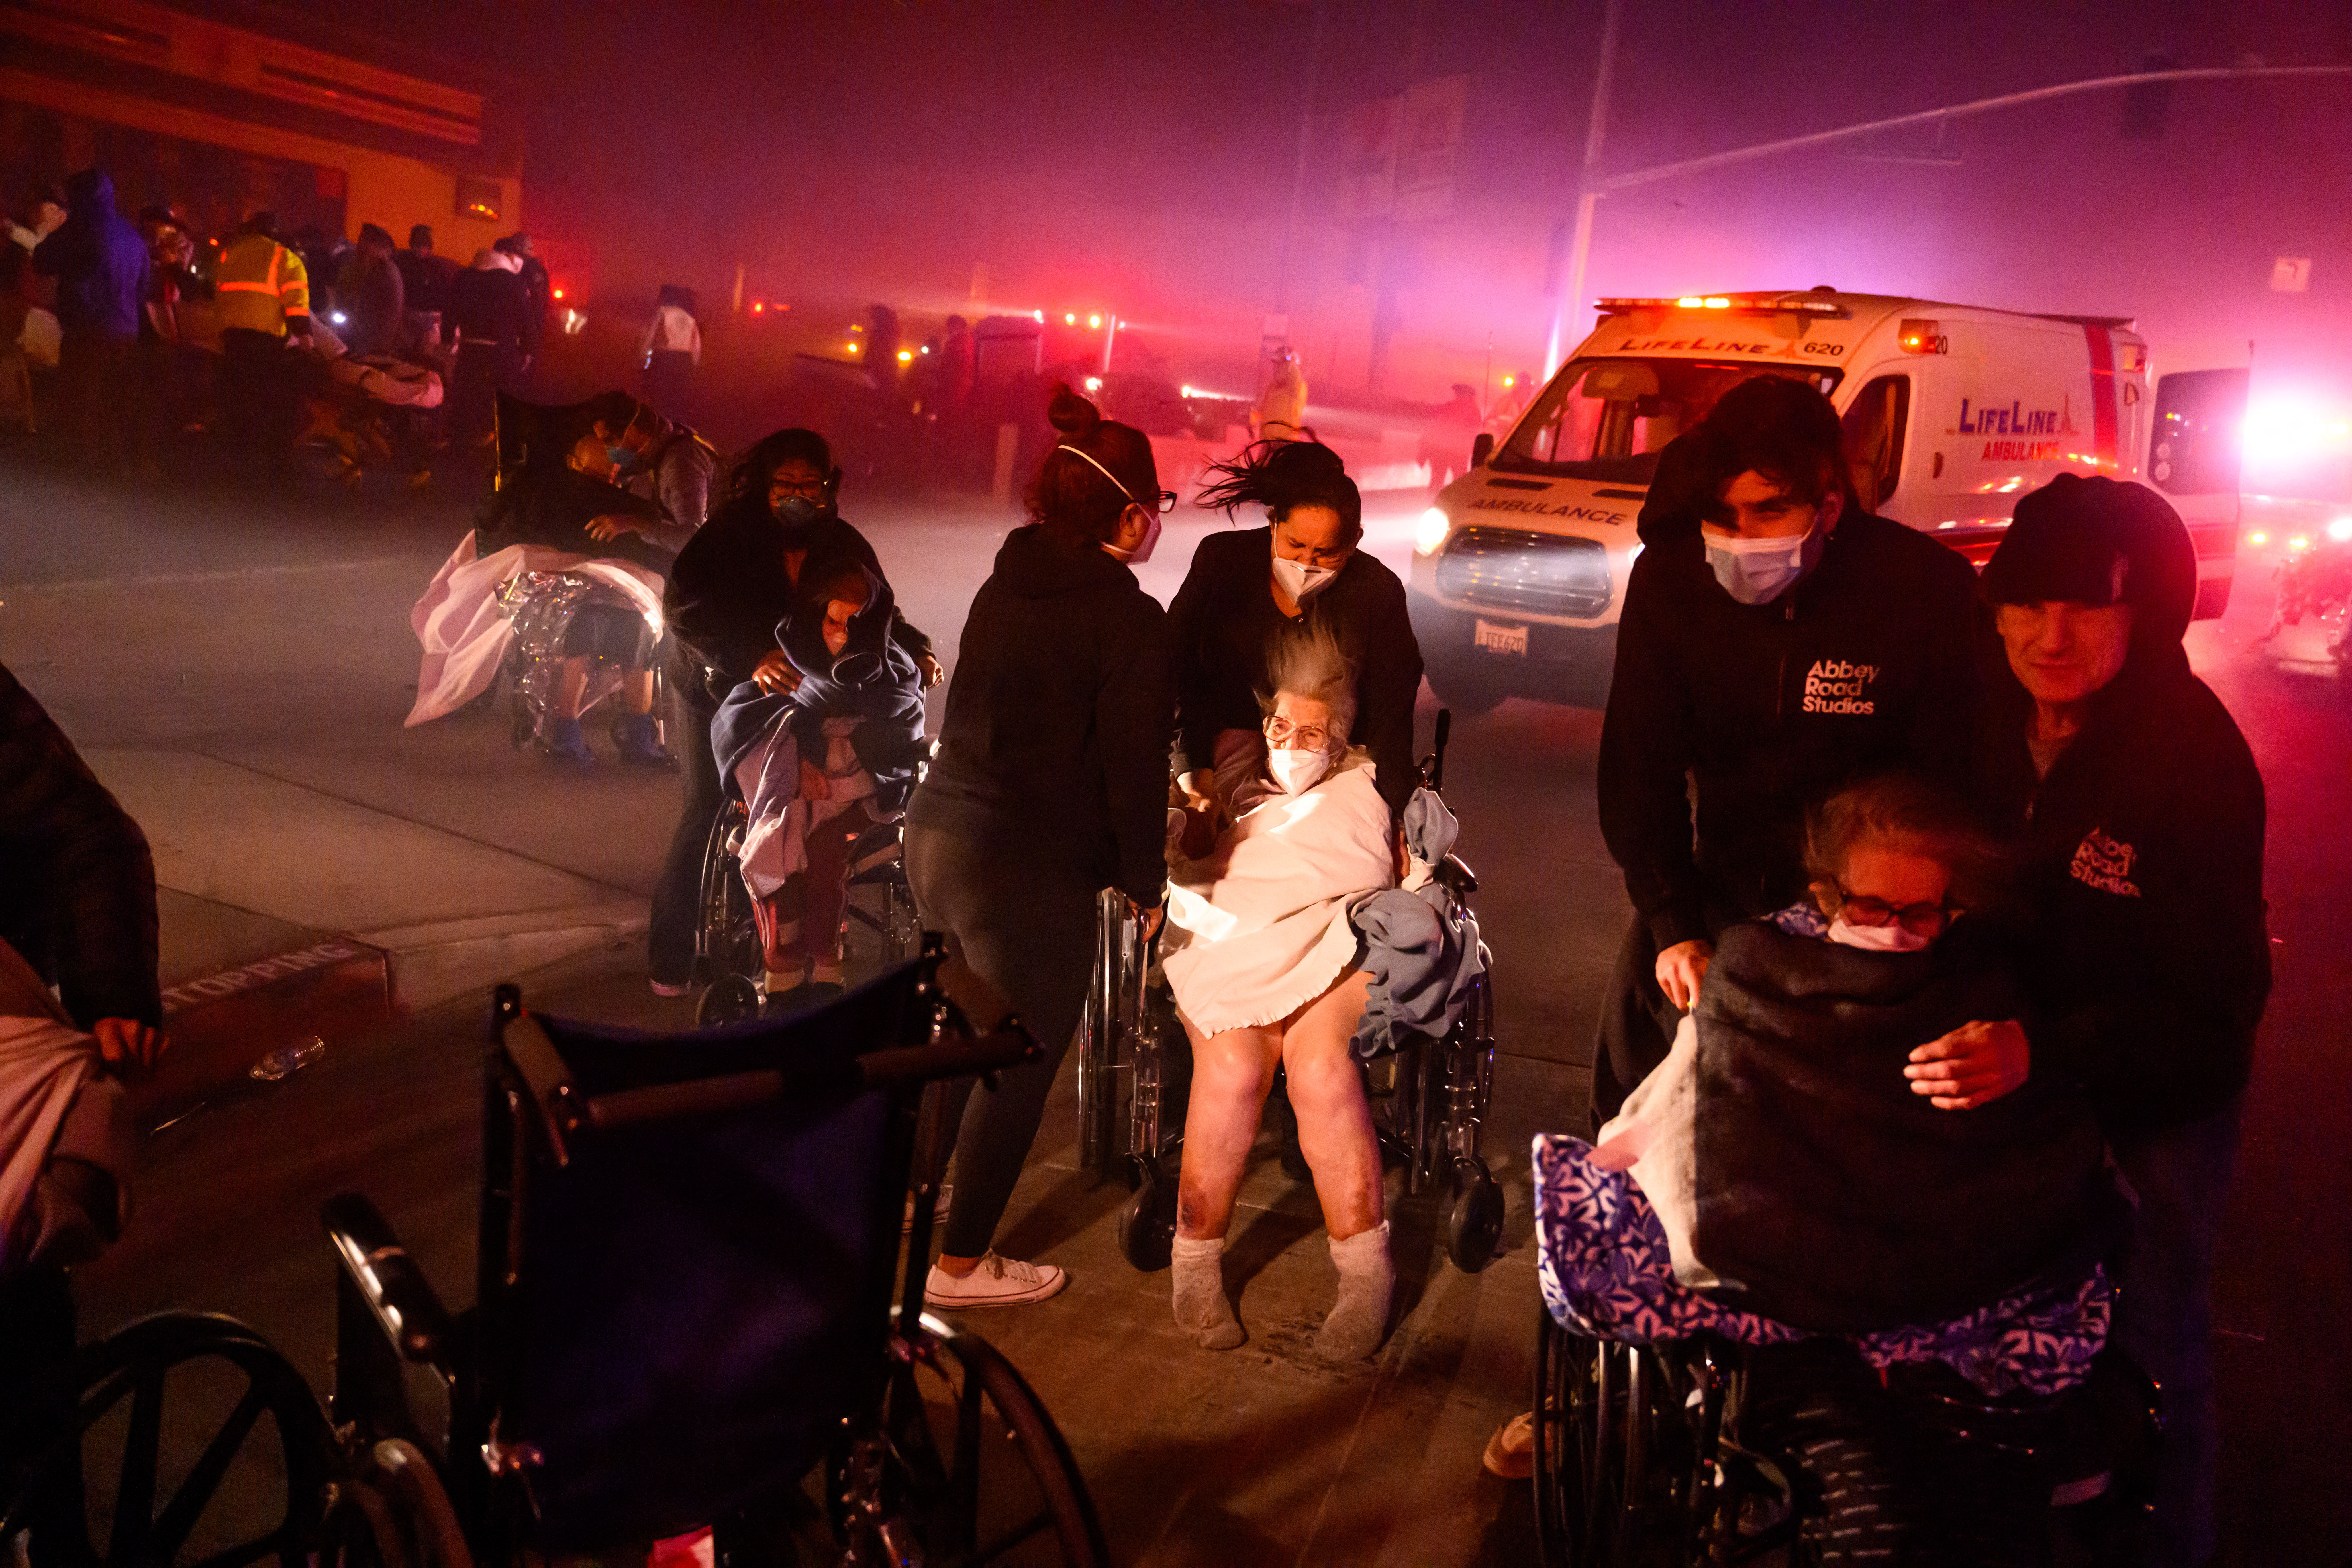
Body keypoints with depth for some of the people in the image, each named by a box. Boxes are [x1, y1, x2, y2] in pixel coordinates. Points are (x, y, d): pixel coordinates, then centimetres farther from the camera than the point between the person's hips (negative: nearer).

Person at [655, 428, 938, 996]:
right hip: (716, 690, -4)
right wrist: (751, 657, -47)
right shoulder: (730, 534, -20)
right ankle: (670, 960, 5)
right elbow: (685, 605, -32)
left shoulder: (842, 545, -7)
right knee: (709, 809, -7)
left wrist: (917, 651, -23)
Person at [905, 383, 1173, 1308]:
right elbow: (1132, 767, -13)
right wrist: (1145, 884, 0)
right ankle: (959, 1264, 23)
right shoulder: (1129, 618, -13)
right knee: (1018, 1069, 10)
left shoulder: (1005, 586, 8)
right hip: (1029, 871, -8)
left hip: (938, 832, 8)